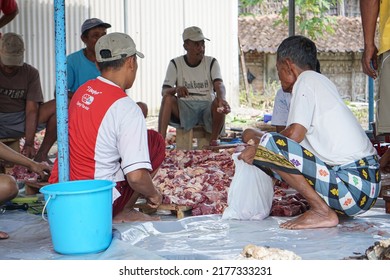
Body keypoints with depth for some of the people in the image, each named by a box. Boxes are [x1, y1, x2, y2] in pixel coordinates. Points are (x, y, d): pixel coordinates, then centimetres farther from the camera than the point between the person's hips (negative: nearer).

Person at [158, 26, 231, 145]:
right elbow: (164, 91, -6)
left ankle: (213, 140, -16)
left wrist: (222, 99, -40)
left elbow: (219, 85, -14)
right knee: (168, 98, -28)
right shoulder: (176, 64, 3)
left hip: (207, 106, 0)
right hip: (184, 108, 0)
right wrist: (176, 89, -31)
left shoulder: (211, 62, 3)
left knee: (219, 102, -32)